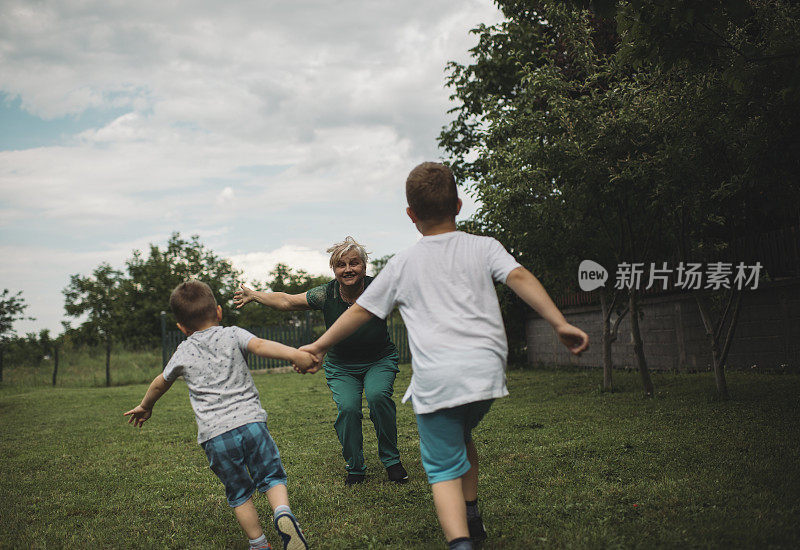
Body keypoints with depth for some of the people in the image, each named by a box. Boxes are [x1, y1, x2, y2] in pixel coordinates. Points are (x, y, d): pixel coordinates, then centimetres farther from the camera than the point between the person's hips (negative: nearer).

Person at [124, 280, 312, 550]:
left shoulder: (183, 353, 14)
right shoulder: (233, 335, 7)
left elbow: (160, 384, 29)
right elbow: (260, 345, -14)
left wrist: (145, 406, 47)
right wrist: (294, 354, -27)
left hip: (215, 434, 1)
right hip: (250, 420, -1)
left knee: (239, 493, 14)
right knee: (271, 476, 9)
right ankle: (283, 513, -17)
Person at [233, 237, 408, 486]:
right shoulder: (326, 295, -14)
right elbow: (287, 301, -2)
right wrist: (253, 295, 1)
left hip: (380, 361, -1)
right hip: (341, 366, 1)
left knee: (378, 395, -29)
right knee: (347, 407, -22)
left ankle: (391, 461, -9)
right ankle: (355, 468, 2)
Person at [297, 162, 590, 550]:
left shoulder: (402, 264, 14)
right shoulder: (483, 247, 12)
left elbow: (360, 311, 19)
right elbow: (518, 278, -5)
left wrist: (319, 346, 30)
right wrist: (560, 323, -12)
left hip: (434, 379, -2)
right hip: (485, 370, 2)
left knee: (444, 468, 2)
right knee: (461, 435, 30)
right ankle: (471, 516, 34)